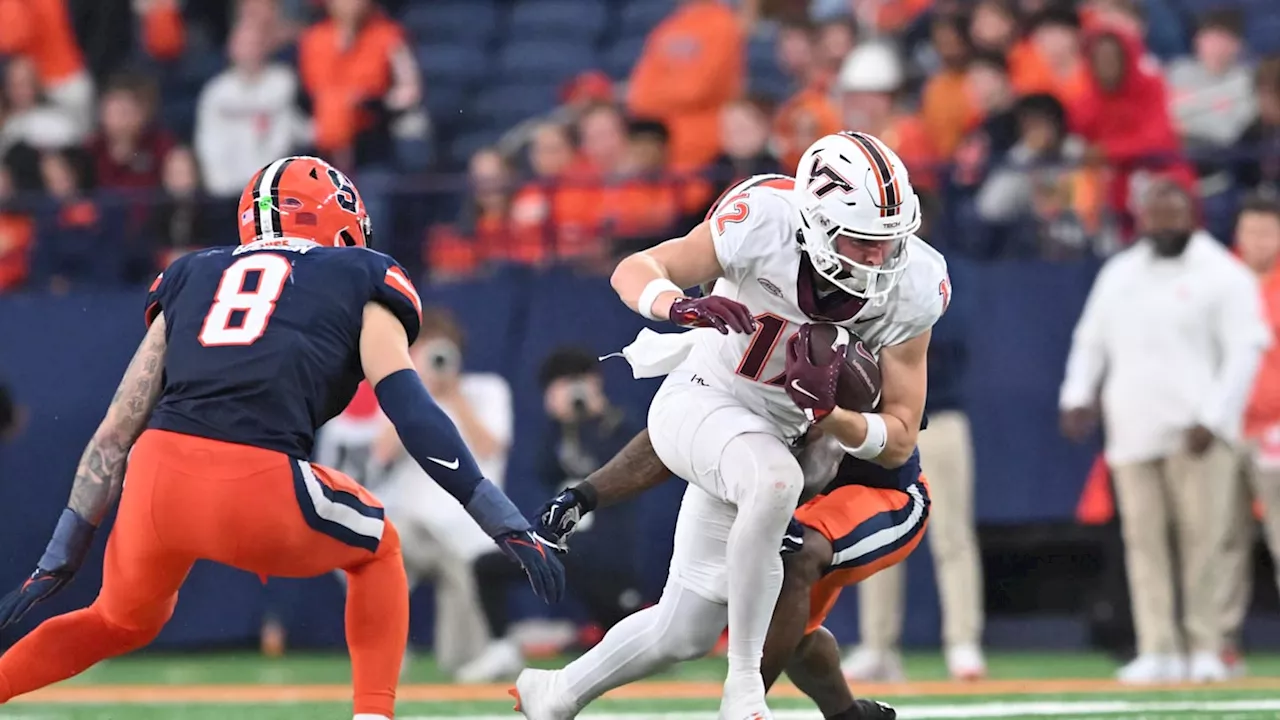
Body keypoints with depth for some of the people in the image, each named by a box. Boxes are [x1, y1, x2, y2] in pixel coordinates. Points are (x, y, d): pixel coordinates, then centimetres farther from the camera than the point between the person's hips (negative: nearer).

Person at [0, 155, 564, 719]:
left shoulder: (191, 276, 27)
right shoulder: (360, 279, 18)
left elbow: (116, 433, 24)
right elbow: (412, 412, 4)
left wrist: (59, 559, 26)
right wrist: (508, 525, 3)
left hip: (158, 475, 4)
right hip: (260, 490, -4)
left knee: (124, 621, 32)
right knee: (377, 550, 27)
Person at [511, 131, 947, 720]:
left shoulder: (912, 289, -17)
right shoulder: (767, 222, -26)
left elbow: (899, 444, -12)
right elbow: (634, 272, -16)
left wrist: (826, 412, -32)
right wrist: (682, 306, -39)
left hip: (771, 434, 5)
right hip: (699, 401, -5)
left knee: (683, 633, 10)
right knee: (776, 481, -38)